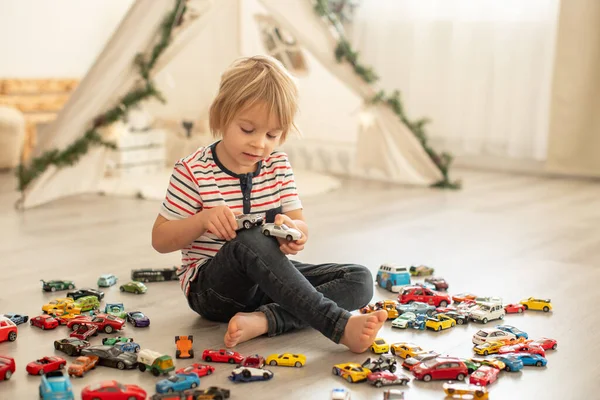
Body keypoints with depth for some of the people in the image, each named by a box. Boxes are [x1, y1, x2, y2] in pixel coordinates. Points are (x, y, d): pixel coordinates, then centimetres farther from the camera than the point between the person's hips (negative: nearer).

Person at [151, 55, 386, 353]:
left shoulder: (278, 166, 5)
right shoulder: (192, 171, -8)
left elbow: (301, 226, 5)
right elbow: (160, 240, -5)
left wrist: (292, 228, -21)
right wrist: (203, 220, -24)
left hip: (267, 279, 5)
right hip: (210, 288, -5)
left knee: (359, 279, -13)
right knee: (249, 240, -39)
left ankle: (262, 320, -32)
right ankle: (340, 325, -42)